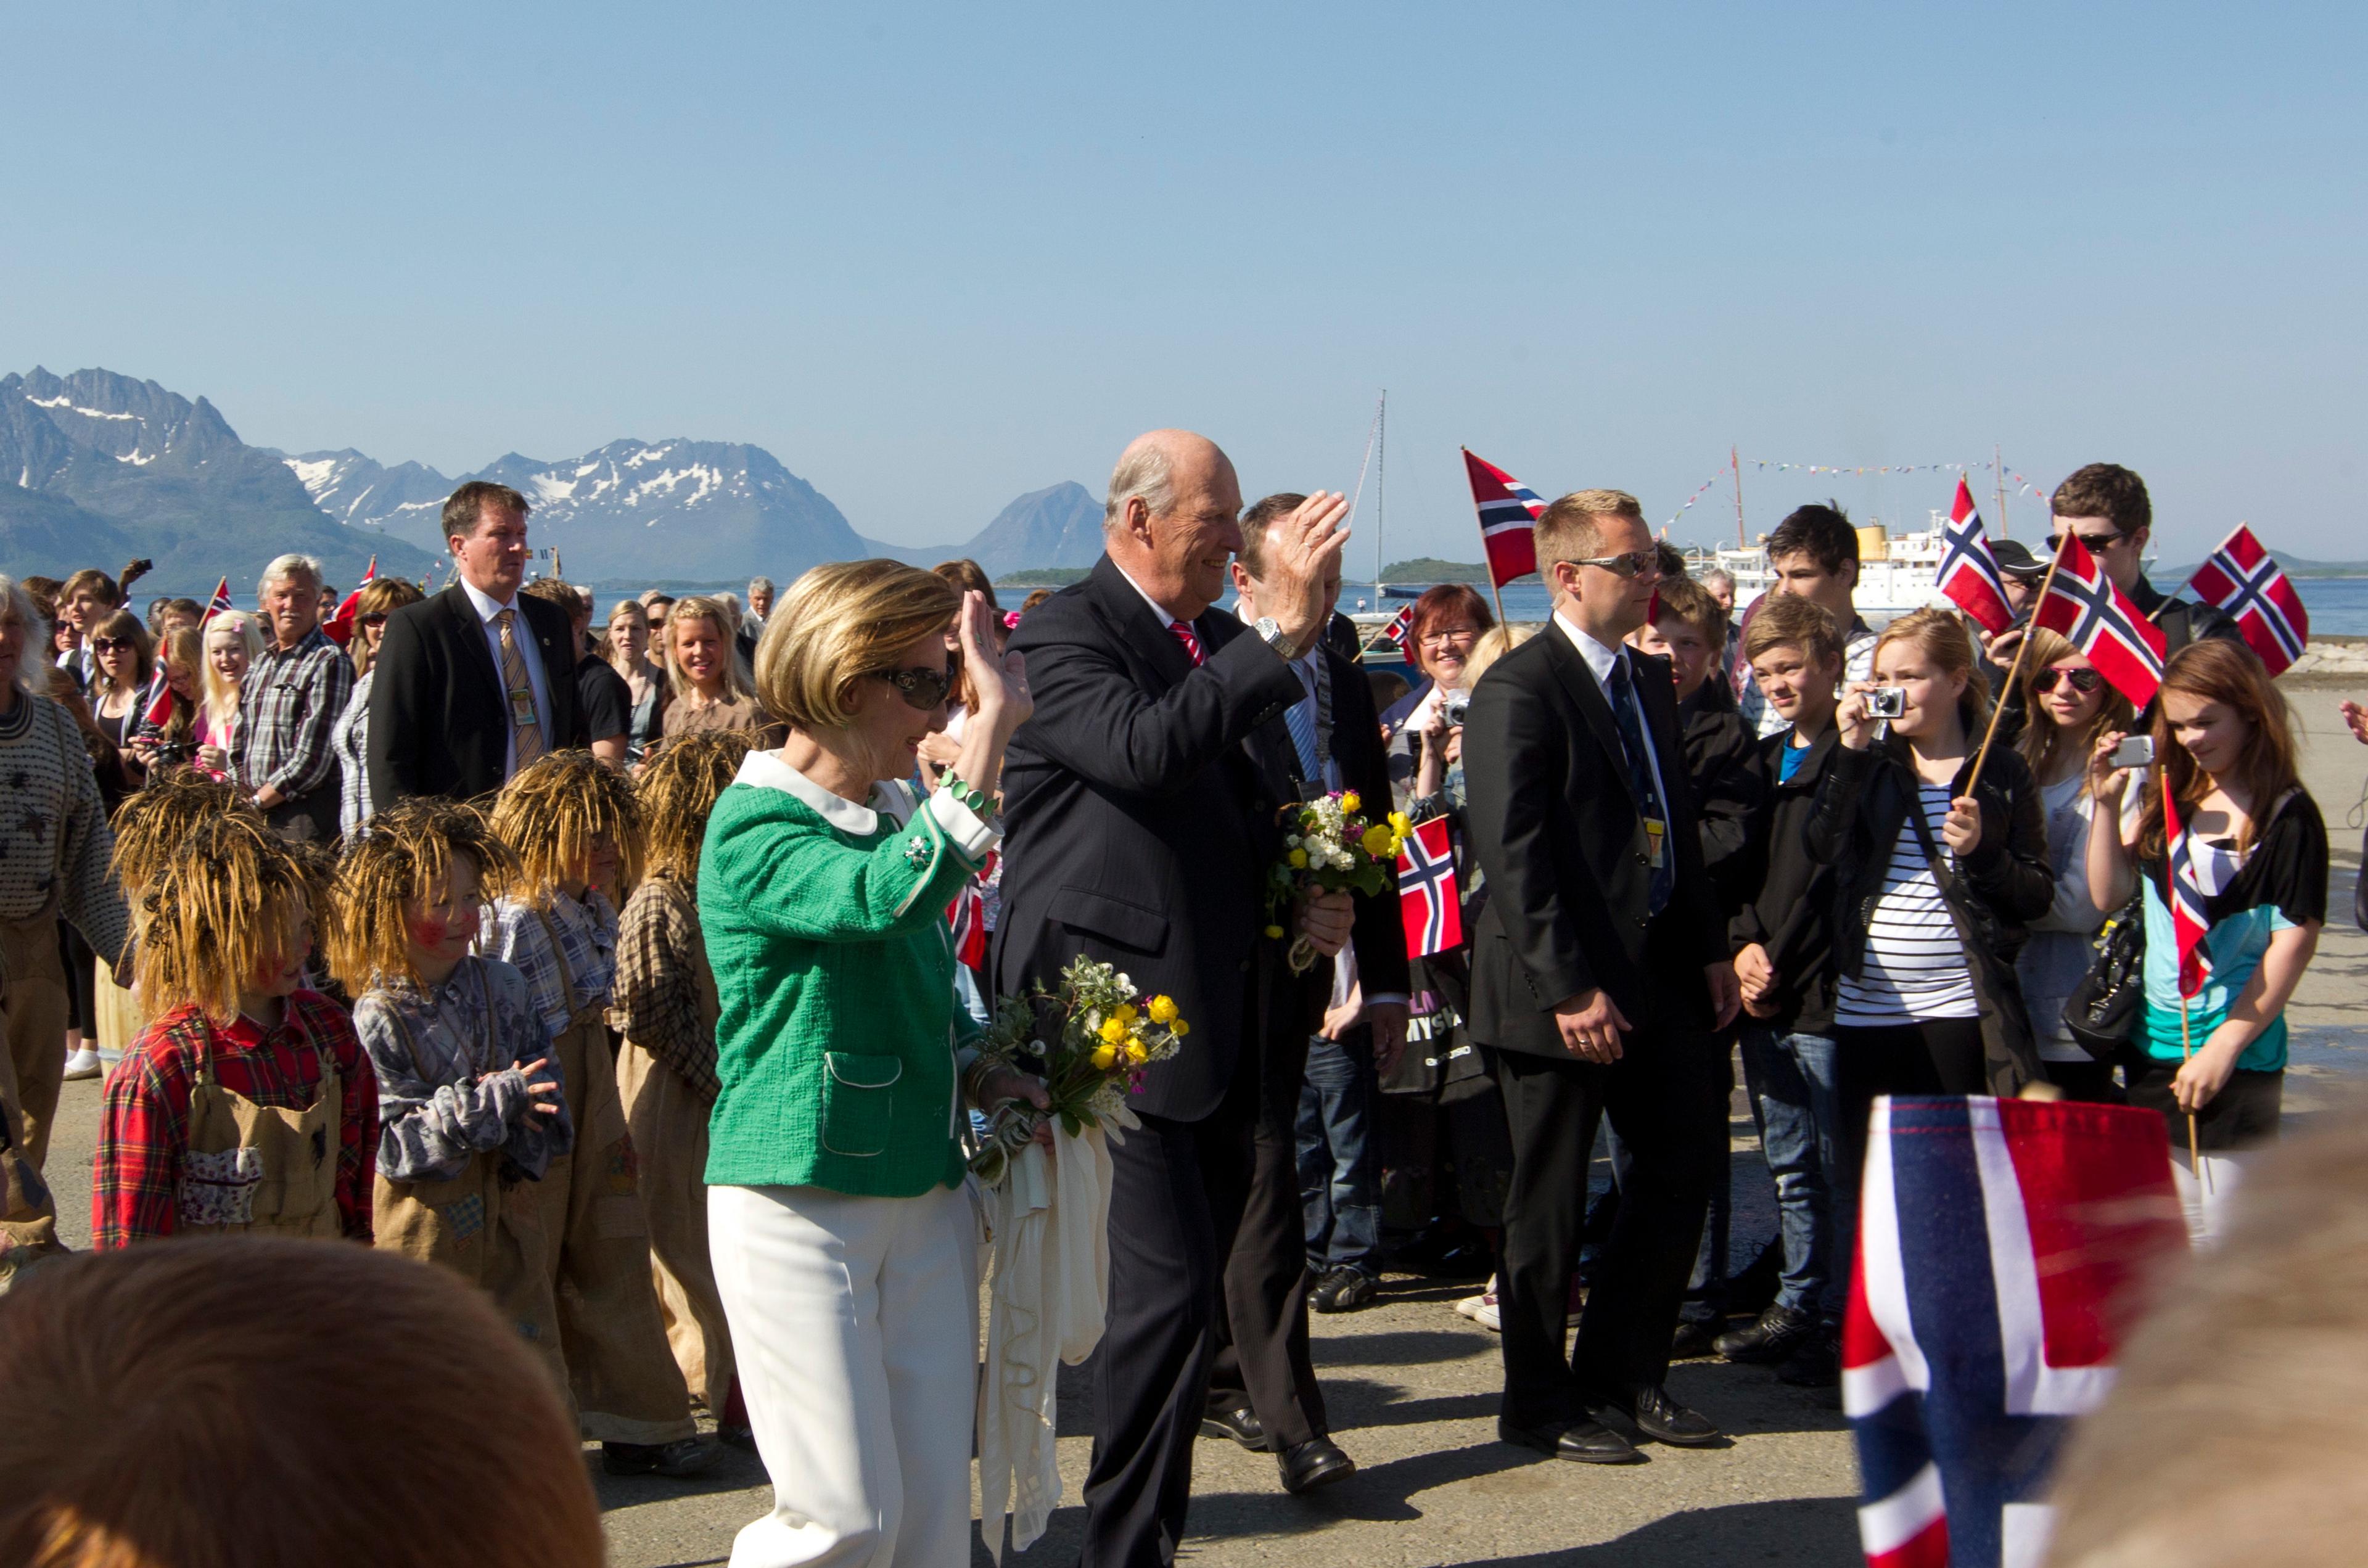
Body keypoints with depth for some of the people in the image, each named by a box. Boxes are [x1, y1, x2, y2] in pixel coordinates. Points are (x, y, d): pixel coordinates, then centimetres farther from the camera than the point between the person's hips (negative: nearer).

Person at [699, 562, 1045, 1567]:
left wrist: (978, 1079, 7)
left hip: (926, 1192, 7)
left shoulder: (898, 812, 12)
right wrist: (994, 721, -35)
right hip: (800, 1196, -7)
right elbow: (890, 898, -34)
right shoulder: (755, 828, -13)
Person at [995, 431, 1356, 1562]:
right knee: (1165, 1292, -12)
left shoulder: (1217, 641, 15)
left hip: (1221, 1026, 8)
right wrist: (1279, 633, -28)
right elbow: (1143, 750, -29)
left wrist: (1303, 901, 8)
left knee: (1185, 1299, 13)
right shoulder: (1062, 636, -9)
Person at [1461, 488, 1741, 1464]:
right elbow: (1512, 854, -19)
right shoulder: (1520, 688, -13)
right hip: (1558, 988, -8)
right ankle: (1540, 1403, 19)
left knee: (1688, 1159, 11)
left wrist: (1710, 948, 10)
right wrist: (1567, 988, -22)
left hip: (1657, 975, 8)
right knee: (1551, 1202, 4)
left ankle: (1622, 1371, 26)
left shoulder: (1650, 679, 13)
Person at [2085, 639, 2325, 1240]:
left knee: (2226, 1234, -2)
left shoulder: (2287, 816, -10)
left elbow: (2296, 937, -13)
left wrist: (2226, 1046, -16)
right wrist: (2107, 806, -8)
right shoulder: (2167, 797, 8)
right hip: (2154, 1048, 6)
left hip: (2237, 1056, -6)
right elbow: (2109, 894, 7)